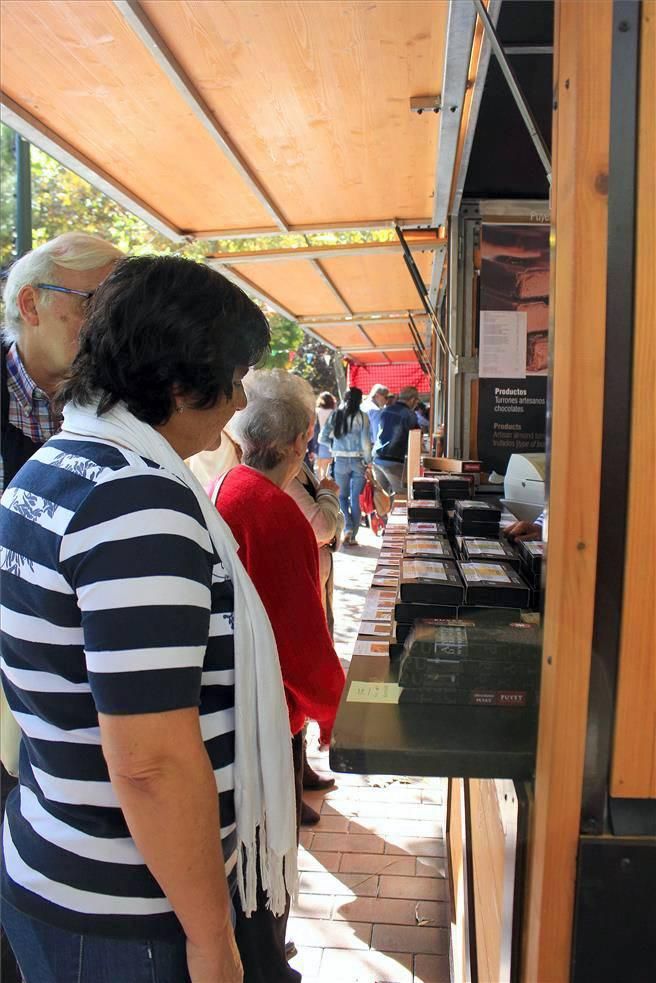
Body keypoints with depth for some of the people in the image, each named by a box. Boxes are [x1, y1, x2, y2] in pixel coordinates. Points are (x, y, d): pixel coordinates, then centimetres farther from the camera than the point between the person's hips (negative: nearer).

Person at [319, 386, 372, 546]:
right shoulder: (362, 416, -5)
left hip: (341, 461, 1)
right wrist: (368, 462, 1)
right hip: (358, 461, -1)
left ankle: (348, 528, -6)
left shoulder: (335, 415, 1)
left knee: (342, 496, 15)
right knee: (355, 498, 8)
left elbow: (322, 438, 1)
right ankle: (352, 536, 11)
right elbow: (365, 442, -9)